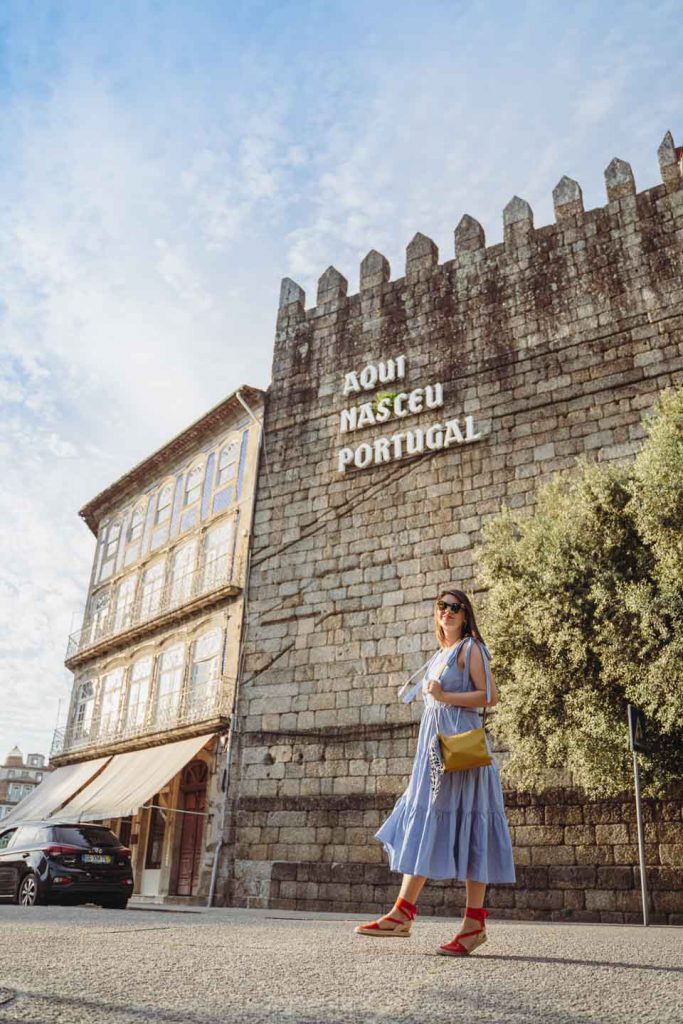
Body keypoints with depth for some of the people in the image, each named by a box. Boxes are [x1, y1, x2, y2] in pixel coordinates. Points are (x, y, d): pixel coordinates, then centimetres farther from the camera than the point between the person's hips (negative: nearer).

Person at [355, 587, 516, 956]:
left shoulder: (471, 648, -1)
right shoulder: (439, 655, 21)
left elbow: (489, 696, -9)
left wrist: (444, 696, -16)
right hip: (433, 745, 8)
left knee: (464, 826, -7)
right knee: (422, 825, 5)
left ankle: (475, 922, 0)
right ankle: (403, 914, 7)